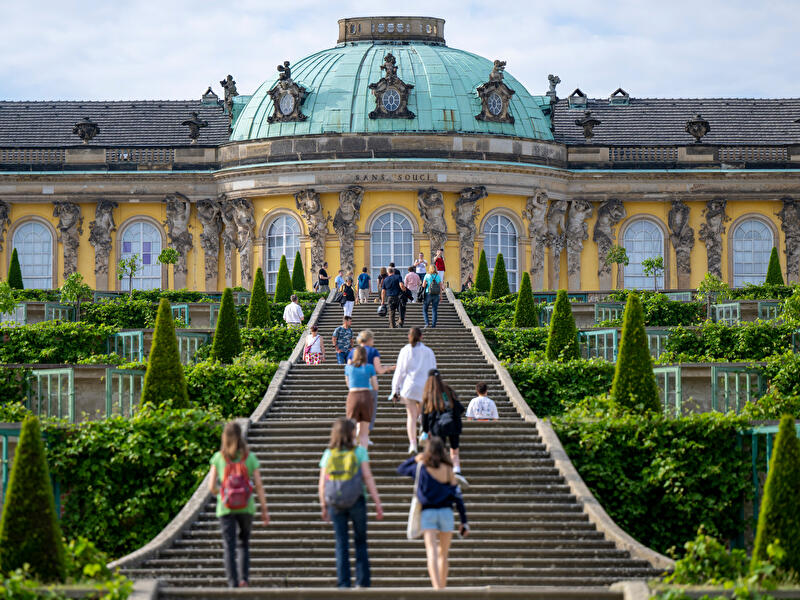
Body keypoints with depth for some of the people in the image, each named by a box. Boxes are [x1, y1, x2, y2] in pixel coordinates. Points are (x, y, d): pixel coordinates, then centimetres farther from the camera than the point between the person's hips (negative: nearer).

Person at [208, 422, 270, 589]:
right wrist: (264, 510, 2)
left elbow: (211, 487, -5)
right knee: (244, 543, 17)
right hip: (246, 507, 1)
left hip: (226, 508, -1)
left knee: (229, 546, 3)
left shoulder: (218, 458, -3)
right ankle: (244, 578, 3)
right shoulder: (249, 458, -2)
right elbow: (259, 486, -4)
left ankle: (233, 583, -3)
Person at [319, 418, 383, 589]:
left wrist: (324, 506, 12)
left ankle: (344, 583, 3)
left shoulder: (329, 454, 2)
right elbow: (368, 478, -8)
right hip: (356, 501, -2)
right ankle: (362, 581, 6)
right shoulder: (359, 451, -5)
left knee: (341, 544, 6)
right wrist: (377, 502, -5)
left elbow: (322, 483, 2)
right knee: (360, 542, 10)